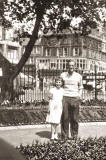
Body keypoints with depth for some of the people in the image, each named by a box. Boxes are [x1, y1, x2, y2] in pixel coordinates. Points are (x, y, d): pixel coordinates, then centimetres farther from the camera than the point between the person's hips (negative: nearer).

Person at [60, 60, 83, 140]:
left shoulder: (78, 76, 10)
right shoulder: (62, 75, 8)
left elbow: (80, 87, 19)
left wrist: (80, 95, 3)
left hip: (75, 98, 1)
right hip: (65, 97, 0)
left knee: (74, 118, 1)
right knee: (65, 117, -3)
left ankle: (75, 135, 12)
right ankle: (64, 136, 5)